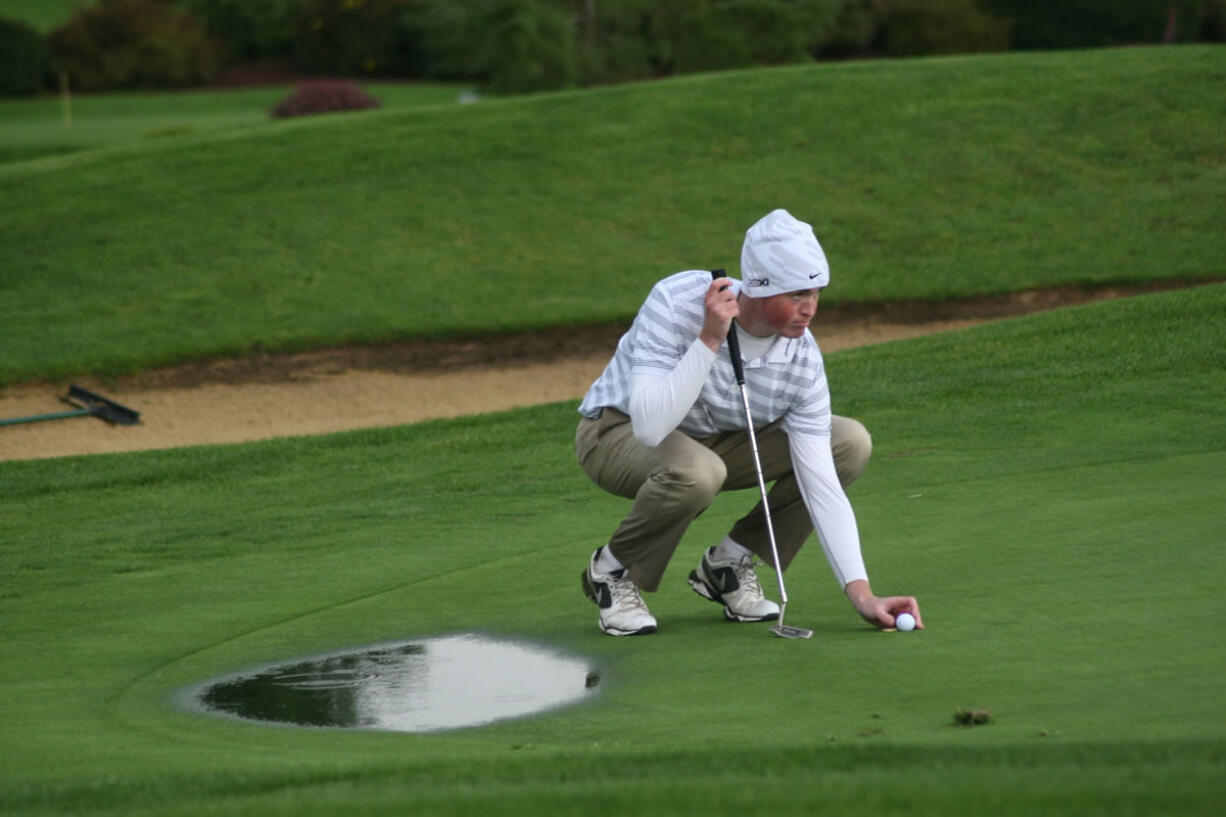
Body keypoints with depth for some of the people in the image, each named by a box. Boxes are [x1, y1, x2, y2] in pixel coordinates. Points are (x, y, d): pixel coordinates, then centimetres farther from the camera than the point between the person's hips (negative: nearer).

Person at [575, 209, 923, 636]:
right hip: (618, 431, -5)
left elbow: (821, 487, -19)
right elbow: (650, 427, -41)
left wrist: (861, 593, -27)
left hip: (715, 440, 5)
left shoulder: (802, 360, -19)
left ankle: (728, 563, 3)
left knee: (850, 443, -9)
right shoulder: (676, 302, -31)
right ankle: (612, 570, -9)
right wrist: (709, 340, -42)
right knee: (696, 471, -40)